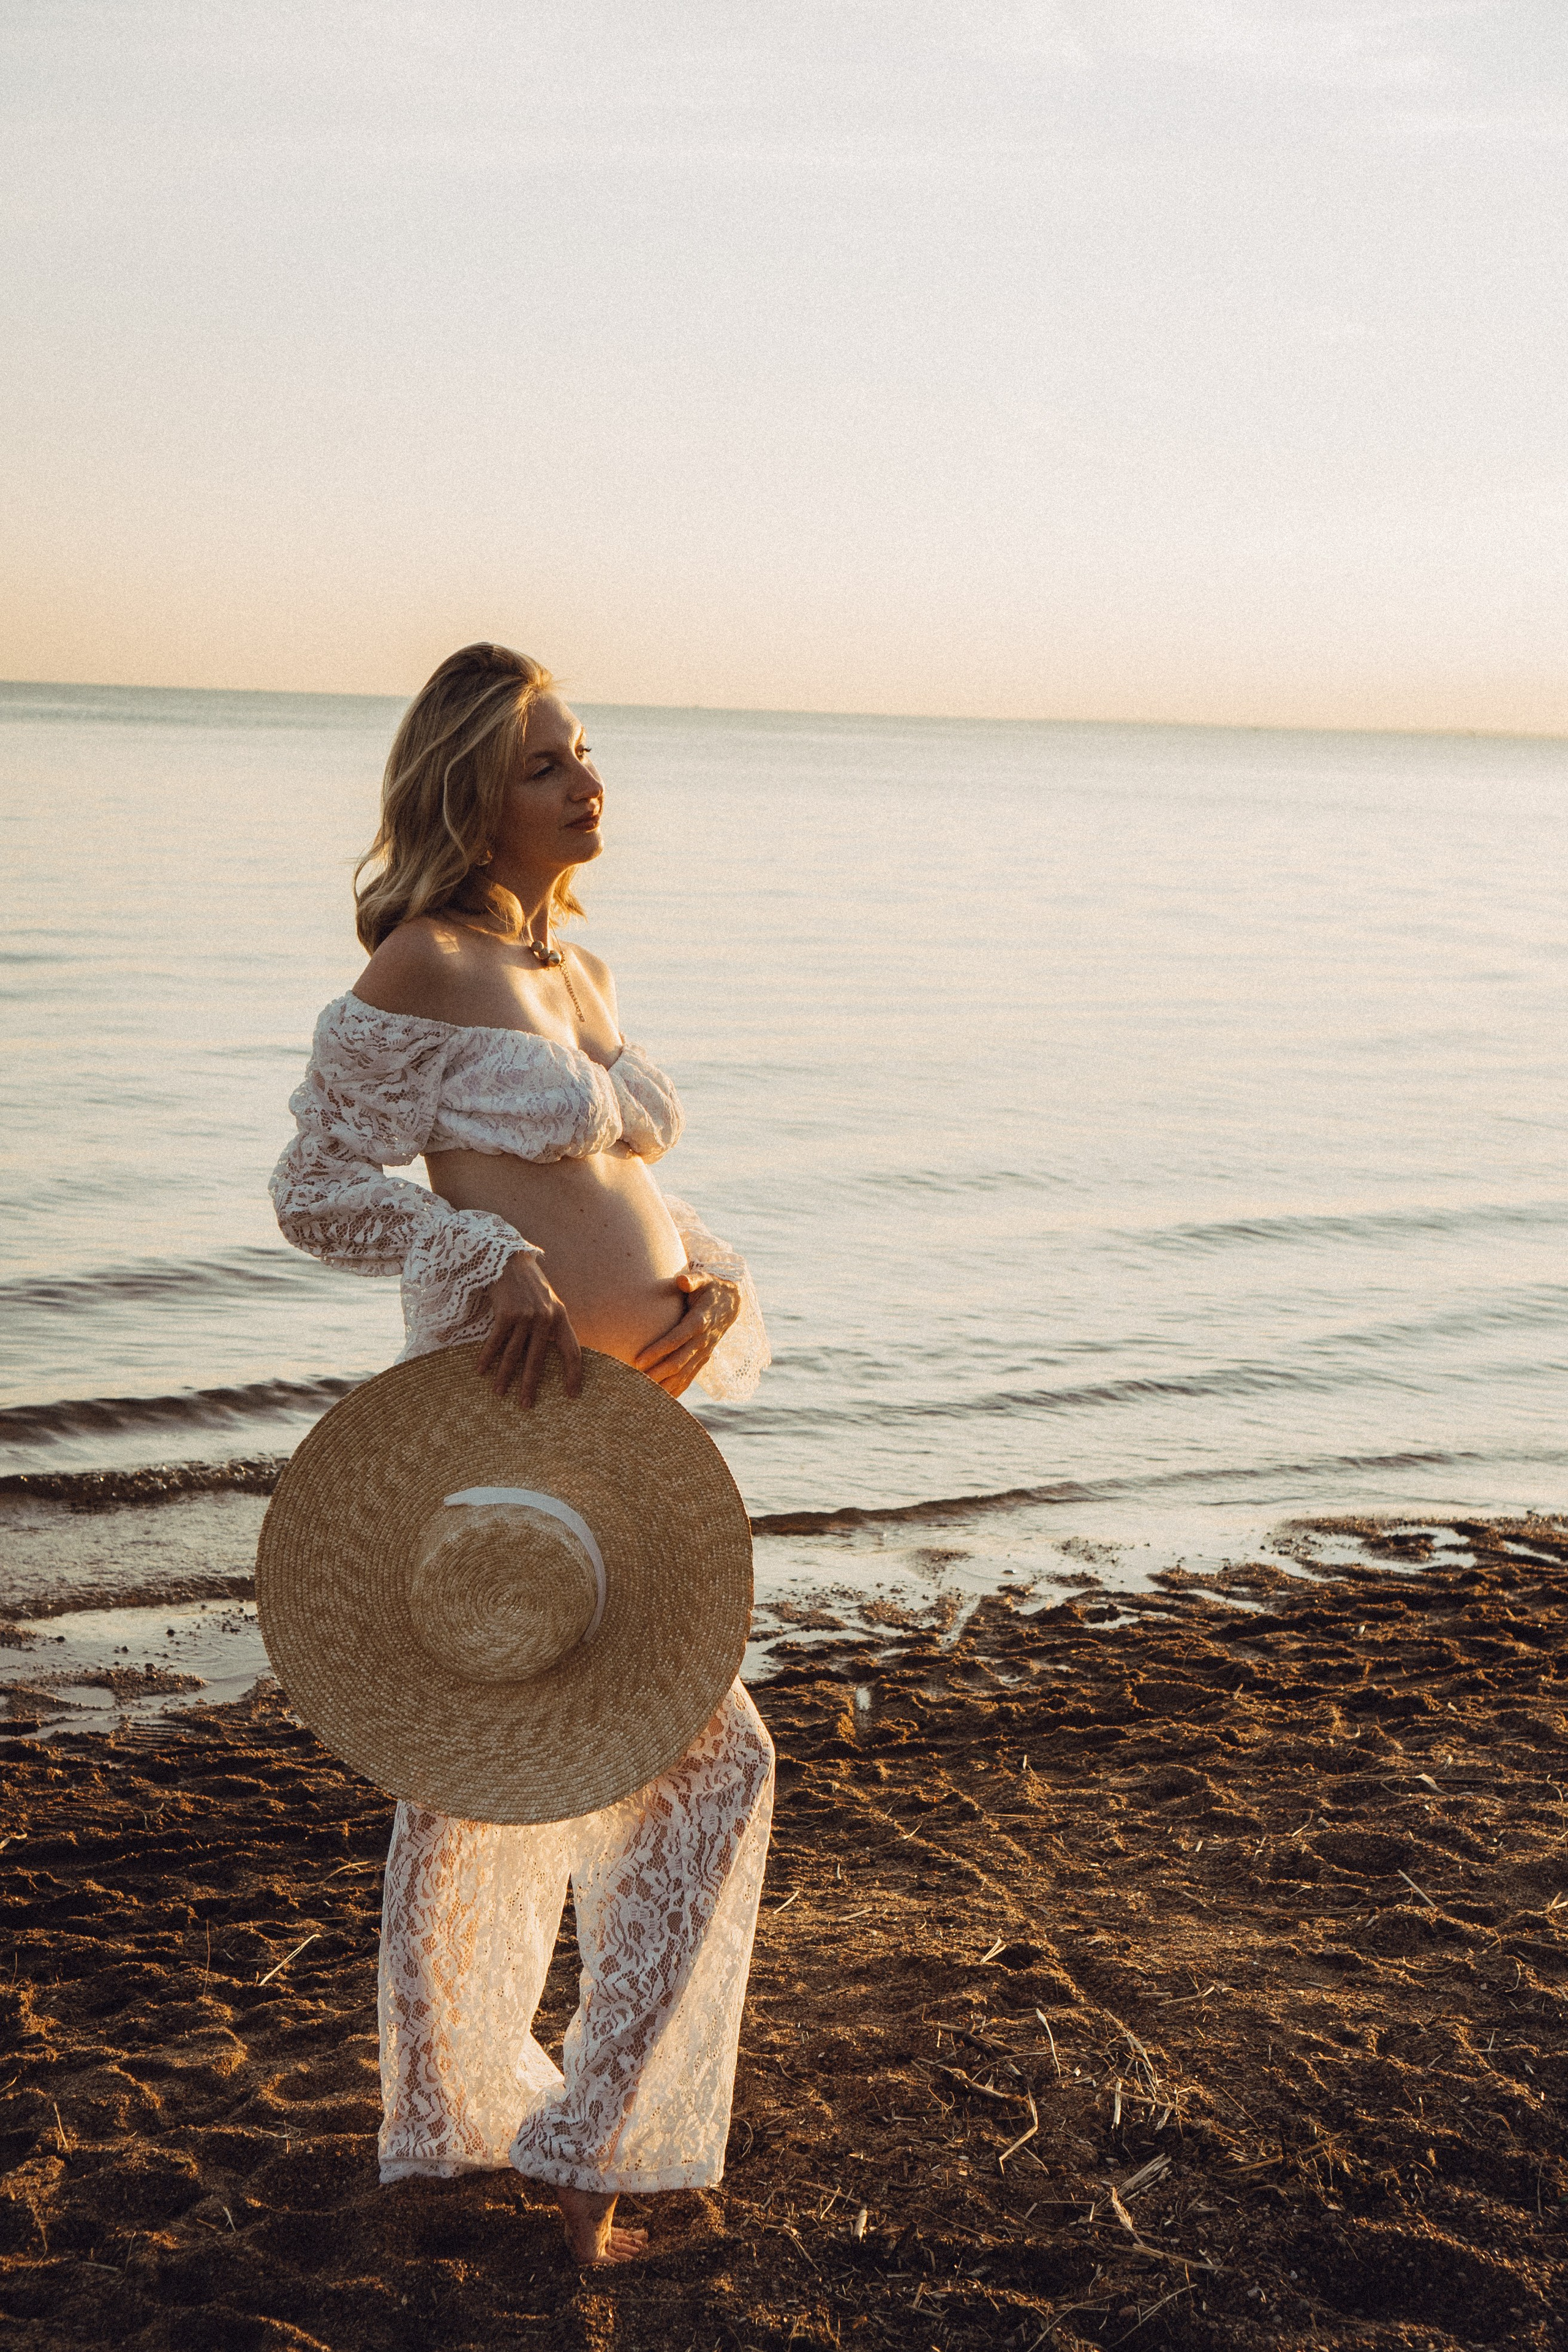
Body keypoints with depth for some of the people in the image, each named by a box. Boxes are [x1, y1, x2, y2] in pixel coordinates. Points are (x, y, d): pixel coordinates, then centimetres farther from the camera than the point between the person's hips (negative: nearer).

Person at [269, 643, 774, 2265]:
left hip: (625, 1422, 8)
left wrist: (713, 1287, -1)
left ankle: (454, 2123, 34)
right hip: (507, 1420, -8)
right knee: (709, 1762, -6)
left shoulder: (581, 977, 15)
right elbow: (316, 1192, -10)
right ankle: (590, 2143, 8)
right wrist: (494, 1263, -22)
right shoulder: (424, 967, -10)